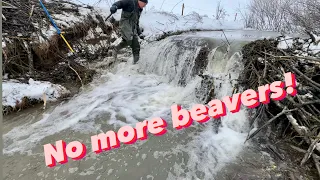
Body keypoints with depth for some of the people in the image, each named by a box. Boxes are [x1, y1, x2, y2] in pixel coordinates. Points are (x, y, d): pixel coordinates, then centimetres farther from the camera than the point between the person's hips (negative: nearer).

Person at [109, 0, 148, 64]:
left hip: (133, 27, 8)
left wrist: (140, 33, 27)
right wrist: (114, 7, -31)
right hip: (125, 23, -8)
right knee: (128, 40, -28)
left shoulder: (139, 10, 26)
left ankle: (136, 61, -1)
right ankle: (116, 49, -8)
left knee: (136, 44, -3)